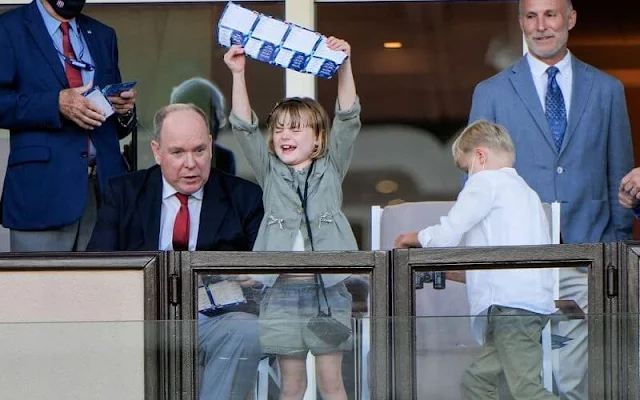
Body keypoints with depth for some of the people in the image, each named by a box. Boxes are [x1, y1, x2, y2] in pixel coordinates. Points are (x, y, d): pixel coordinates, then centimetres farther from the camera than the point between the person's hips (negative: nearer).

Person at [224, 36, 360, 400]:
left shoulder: (331, 169, 8)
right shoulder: (271, 173, 11)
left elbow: (348, 120, -2)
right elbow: (245, 128, 2)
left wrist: (344, 66, -14)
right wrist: (239, 75, -8)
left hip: (328, 287, -1)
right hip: (283, 289, 1)